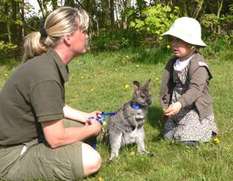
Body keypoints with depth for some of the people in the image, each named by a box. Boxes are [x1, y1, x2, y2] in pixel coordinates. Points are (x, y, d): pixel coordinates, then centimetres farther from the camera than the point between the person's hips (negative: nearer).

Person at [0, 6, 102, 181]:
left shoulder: (52, 63, 2)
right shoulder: (45, 75, -29)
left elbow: (56, 107, 17)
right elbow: (56, 138, -24)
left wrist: (86, 117, 11)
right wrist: (91, 130, -9)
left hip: (28, 135, 10)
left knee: (82, 127, 16)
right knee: (91, 161, -19)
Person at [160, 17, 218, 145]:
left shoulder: (198, 65, -23)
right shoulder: (172, 63, 1)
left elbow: (196, 89, -35)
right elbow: (167, 85, 9)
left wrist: (180, 103, -48)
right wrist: (165, 105, 7)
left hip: (194, 107, -7)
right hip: (177, 106, 7)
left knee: (187, 140, -13)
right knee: (168, 135, 11)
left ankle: (208, 128, 15)